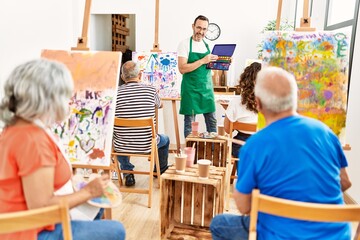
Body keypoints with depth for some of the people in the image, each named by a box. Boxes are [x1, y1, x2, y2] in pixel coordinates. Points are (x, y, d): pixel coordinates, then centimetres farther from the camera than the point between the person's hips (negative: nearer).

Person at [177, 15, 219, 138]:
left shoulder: (207, 45, 12)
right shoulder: (185, 44, -7)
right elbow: (182, 69, -17)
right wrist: (203, 61, -21)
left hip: (207, 88, 6)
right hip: (191, 89, -6)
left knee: (212, 121, 10)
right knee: (189, 122, 3)